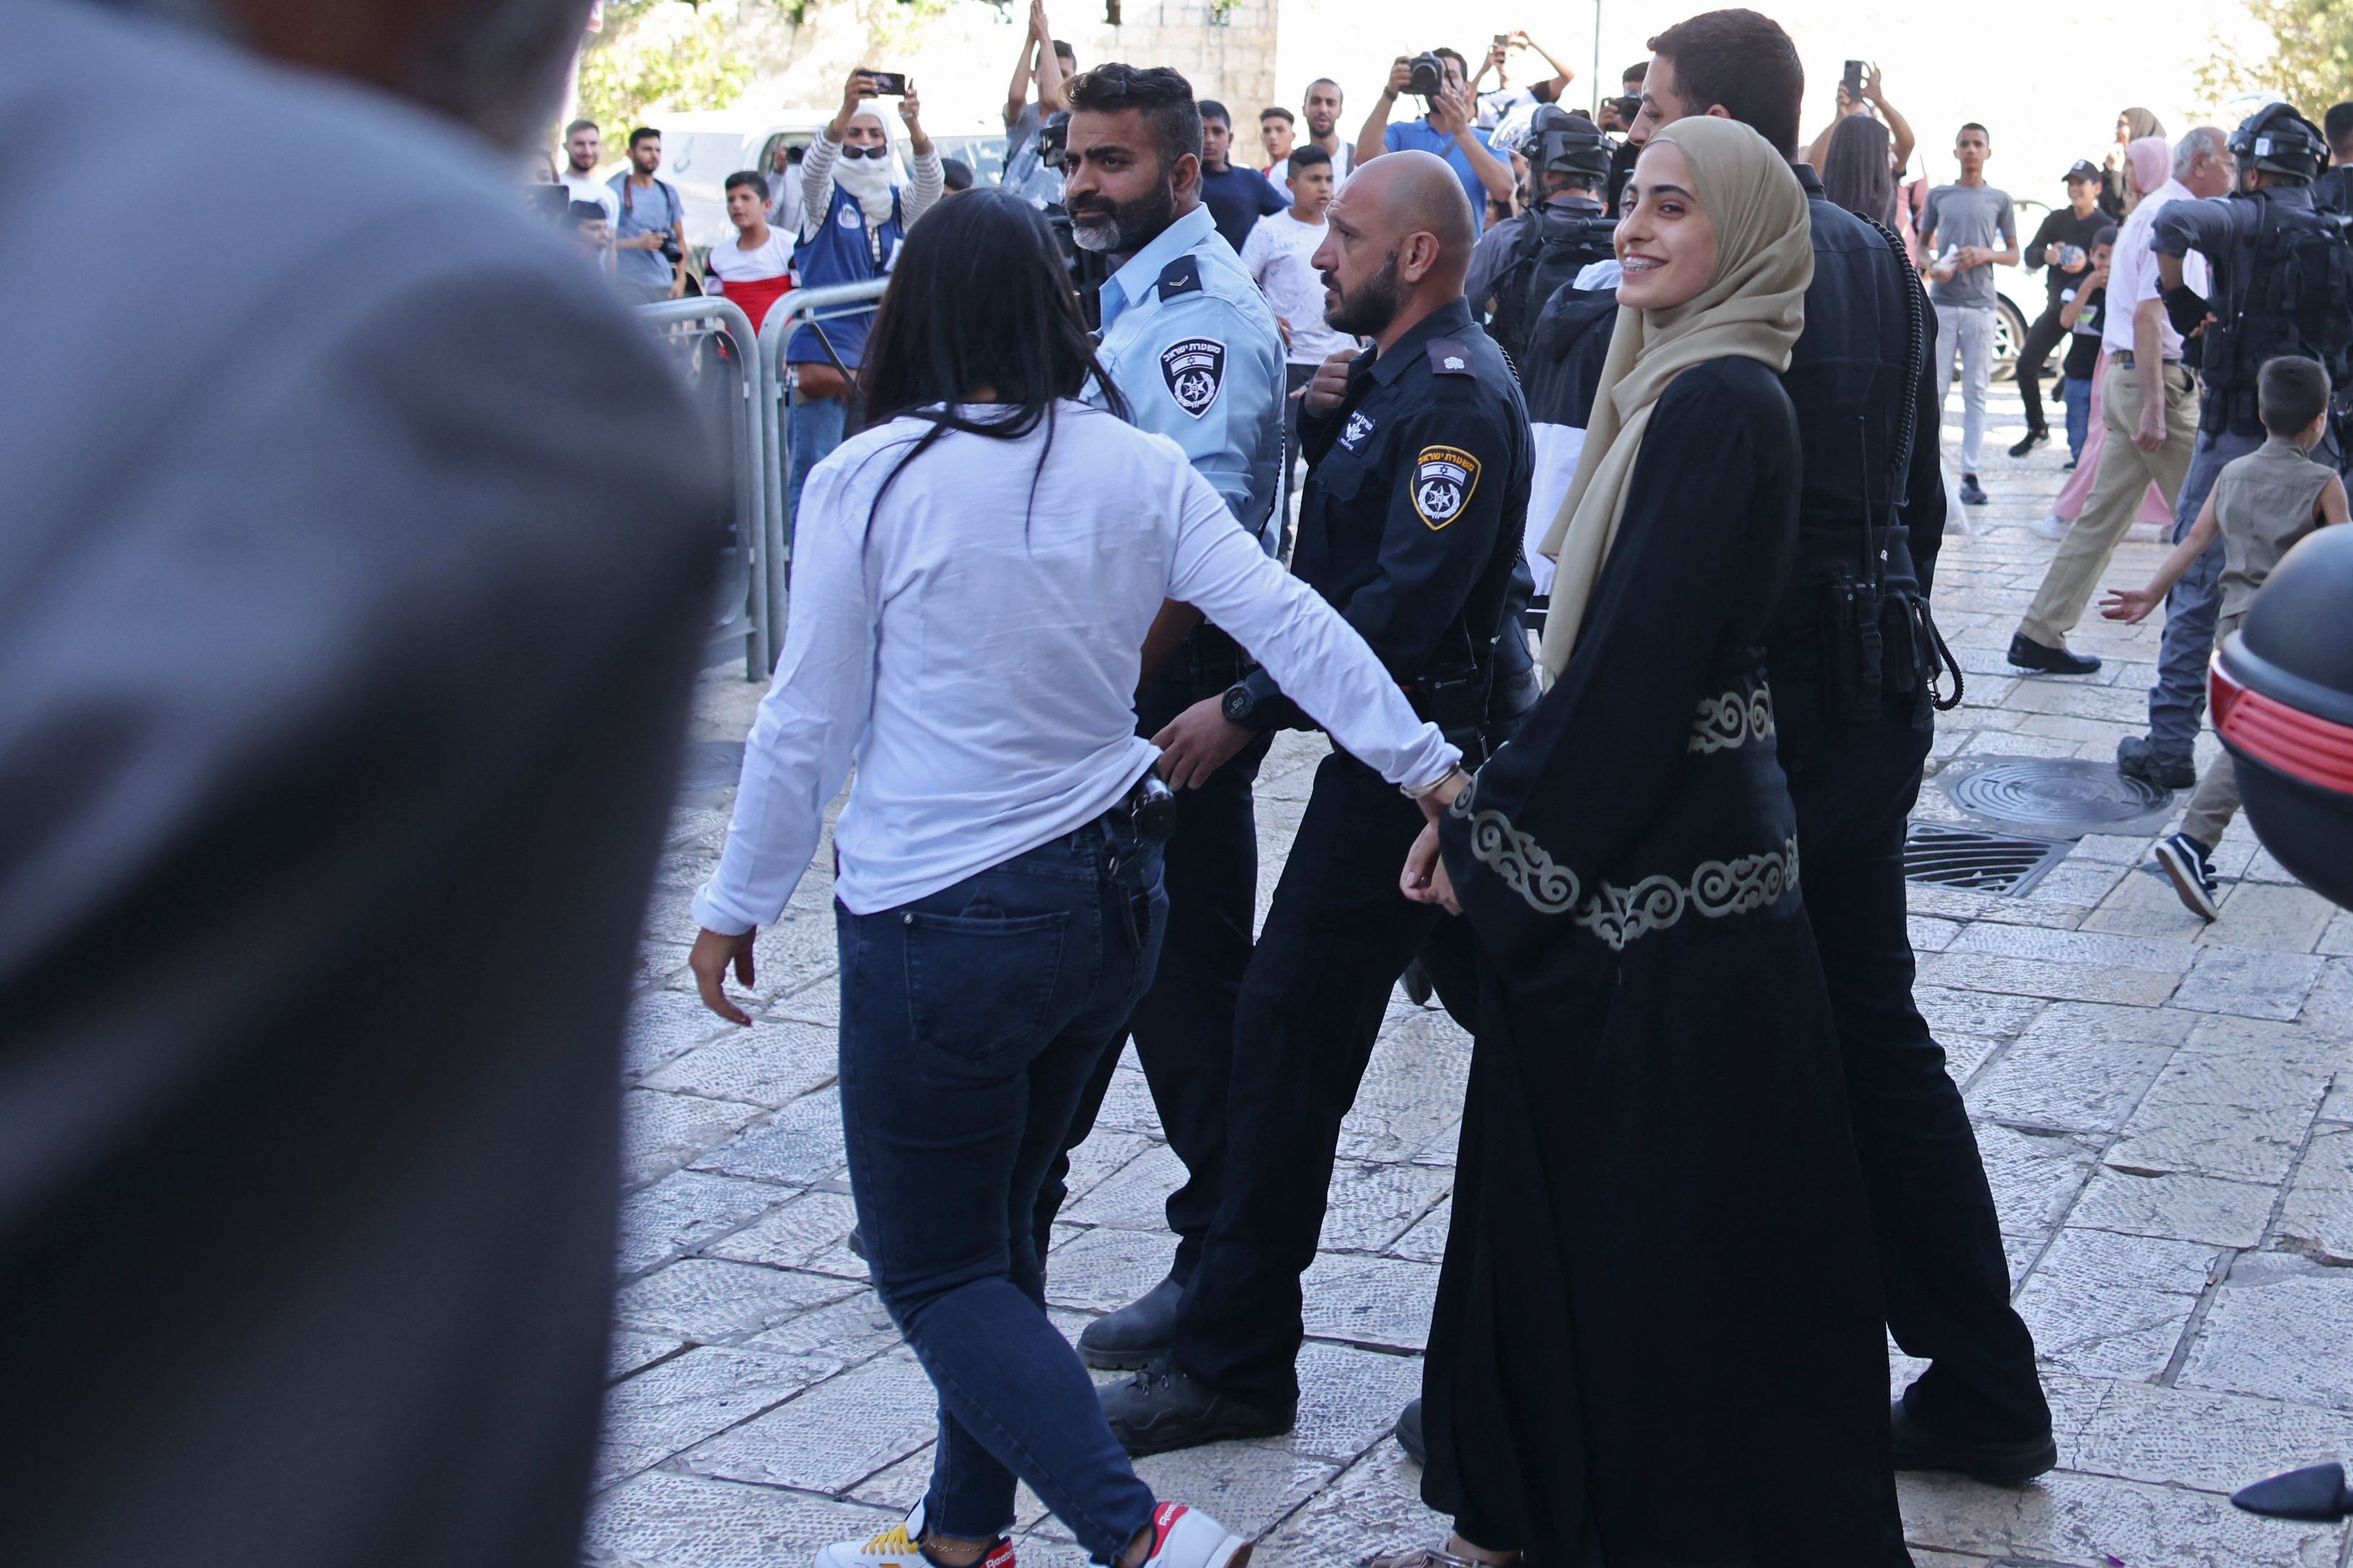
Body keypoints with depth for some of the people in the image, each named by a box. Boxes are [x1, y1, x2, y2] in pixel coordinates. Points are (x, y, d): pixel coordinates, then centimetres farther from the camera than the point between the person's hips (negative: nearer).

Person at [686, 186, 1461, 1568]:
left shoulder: (870, 480, -11)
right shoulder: (1140, 469, -1)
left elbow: (808, 721, -7)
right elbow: (1292, 623, -5)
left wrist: (735, 908, 4)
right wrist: (1430, 767, 0)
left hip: (943, 923, -6)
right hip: (1110, 895, 6)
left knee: (934, 1266, 4)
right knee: (997, 1227, 21)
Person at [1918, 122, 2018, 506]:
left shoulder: (1999, 199, 8)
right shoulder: (1938, 195, 10)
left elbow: (2014, 254, 11)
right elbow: (1922, 245, 15)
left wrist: (1985, 254, -9)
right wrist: (1931, 266, -7)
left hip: (1980, 305, 0)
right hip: (1941, 302, 0)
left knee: (1976, 392, 0)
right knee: (1934, 388, 0)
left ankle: (1970, 474, 0)